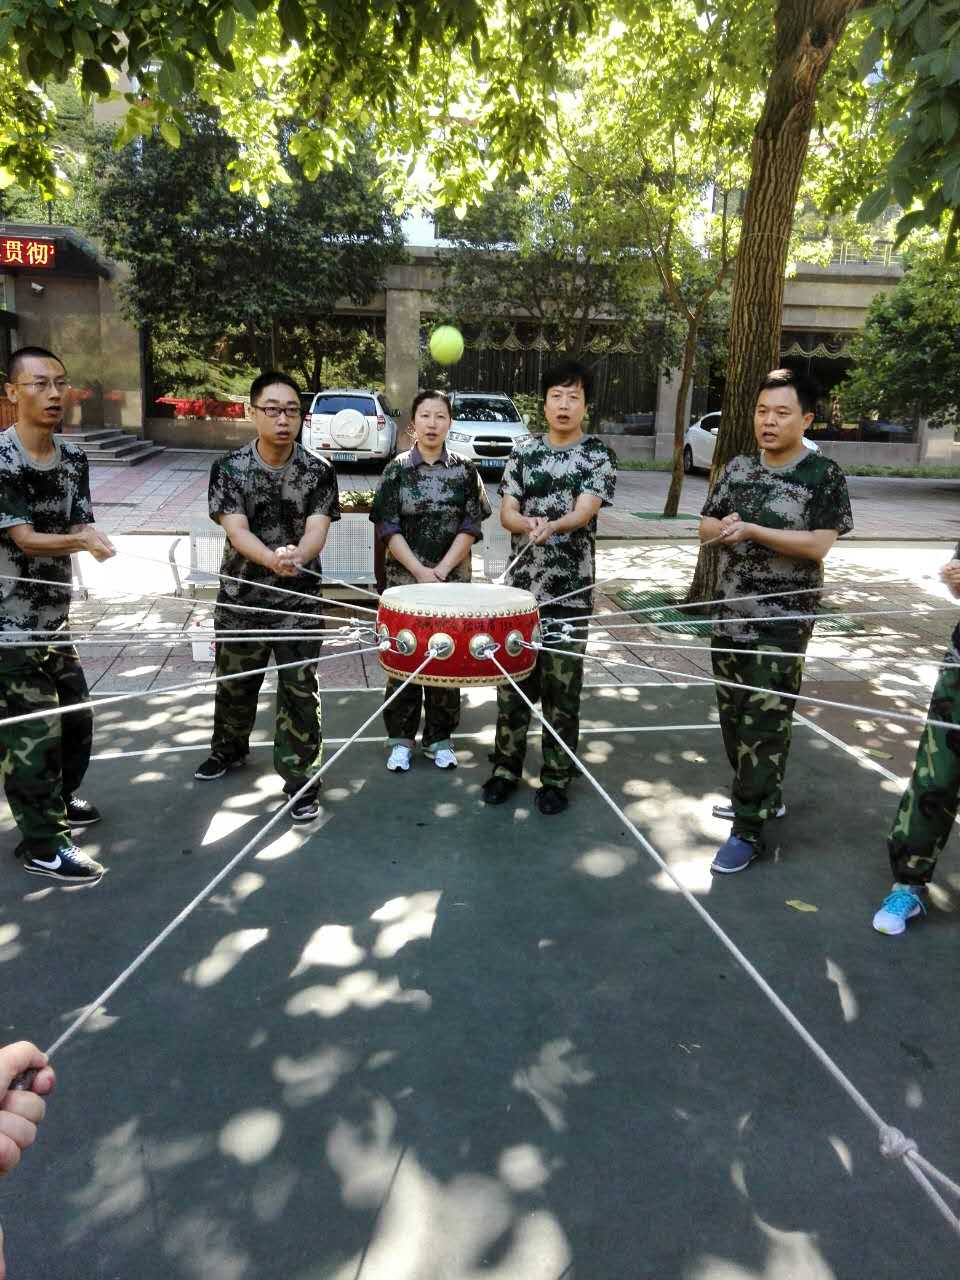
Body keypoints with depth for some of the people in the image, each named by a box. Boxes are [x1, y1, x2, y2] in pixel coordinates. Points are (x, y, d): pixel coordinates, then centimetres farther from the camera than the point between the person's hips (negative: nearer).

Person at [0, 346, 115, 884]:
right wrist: (80, 540, -36)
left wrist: (98, 541, -23)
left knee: (77, 717, 19)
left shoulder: (73, 458, 4)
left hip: (54, 617, 8)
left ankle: (57, 801, 43)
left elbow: (83, 525, -1)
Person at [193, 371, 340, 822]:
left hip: (300, 600, -1)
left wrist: (299, 555, -40)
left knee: (299, 691, 1)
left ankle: (300, 778, 14)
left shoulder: (319, 471, -5)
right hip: (241, 596, 2)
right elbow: (236, 529, -16)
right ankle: (229, 748, 45)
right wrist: (271, 559, -38)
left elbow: (317, 529, -16)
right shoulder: (229, 468, -5)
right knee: (234, 683, 19)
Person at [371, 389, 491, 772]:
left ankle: (440, 738, 20)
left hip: (453, 579, 1)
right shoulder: (397, 469, 0)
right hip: (404, 578, -1)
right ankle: (401, 738, 18)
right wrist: (420, 571, -15)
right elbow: (388, 527, -5)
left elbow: (471, 527, -3)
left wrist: (441, 570, -13)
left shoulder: (465, 470, 3)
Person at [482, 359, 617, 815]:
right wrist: (529, 524, -22)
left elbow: (585, 511, -14)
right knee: (513, 680, 9)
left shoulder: (599, 456, 0)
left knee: (561, 687, 4)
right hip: (521, 585, 3)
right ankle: (506, 768, 24)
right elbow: (506, 512, 1)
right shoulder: (523, 452, 8)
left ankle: (556, 778, 18)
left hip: (571, 590, -2)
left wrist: (554, 525, -36)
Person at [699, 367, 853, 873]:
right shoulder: (738, 468, 8)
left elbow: (818, 545, -16)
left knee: (764, 726, -4)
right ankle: (763, 796, 36)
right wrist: (722, 525, -12)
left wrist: (751, 530, -21)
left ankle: (748, 830, 6)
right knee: (733, 716, 16)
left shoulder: (823, 476, -7)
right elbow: (706, 527, 11)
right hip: (730, 615, 6)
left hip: (782, 624, -6)